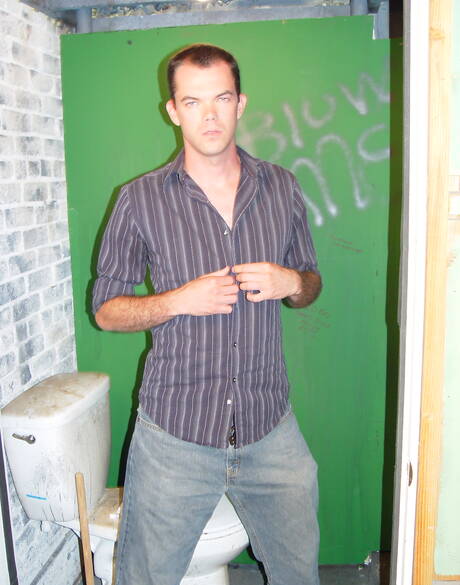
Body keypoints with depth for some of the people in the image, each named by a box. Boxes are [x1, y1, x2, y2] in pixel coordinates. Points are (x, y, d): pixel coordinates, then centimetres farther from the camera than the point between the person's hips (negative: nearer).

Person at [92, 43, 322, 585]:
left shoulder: (281, 188, 5)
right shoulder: (141, 200, -3)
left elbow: (310, 284, 15)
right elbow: (106, 309, 1)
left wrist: (291, 283, -9)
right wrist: (179, 300, -16)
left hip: (270, 428, 3)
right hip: (174, 435, -2)